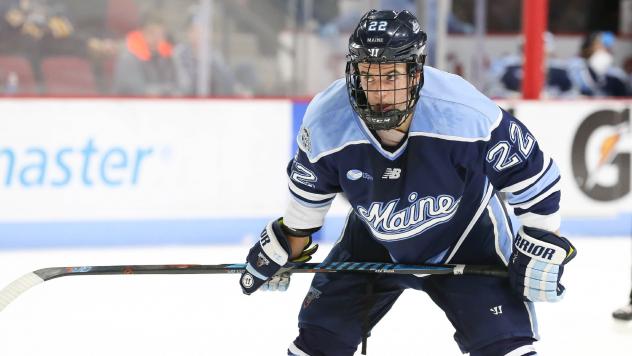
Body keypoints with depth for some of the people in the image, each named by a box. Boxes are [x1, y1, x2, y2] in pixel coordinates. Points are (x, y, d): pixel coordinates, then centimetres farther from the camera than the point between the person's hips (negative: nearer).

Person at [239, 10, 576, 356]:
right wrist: (287, 248, 10)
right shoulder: (326, 121, -24)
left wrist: (541, 250, -17)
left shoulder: (467, 115, -34)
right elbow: (309, 190, -1)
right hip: (373, 242, 3)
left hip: (466, 236, -3)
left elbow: (532, 175, -19)